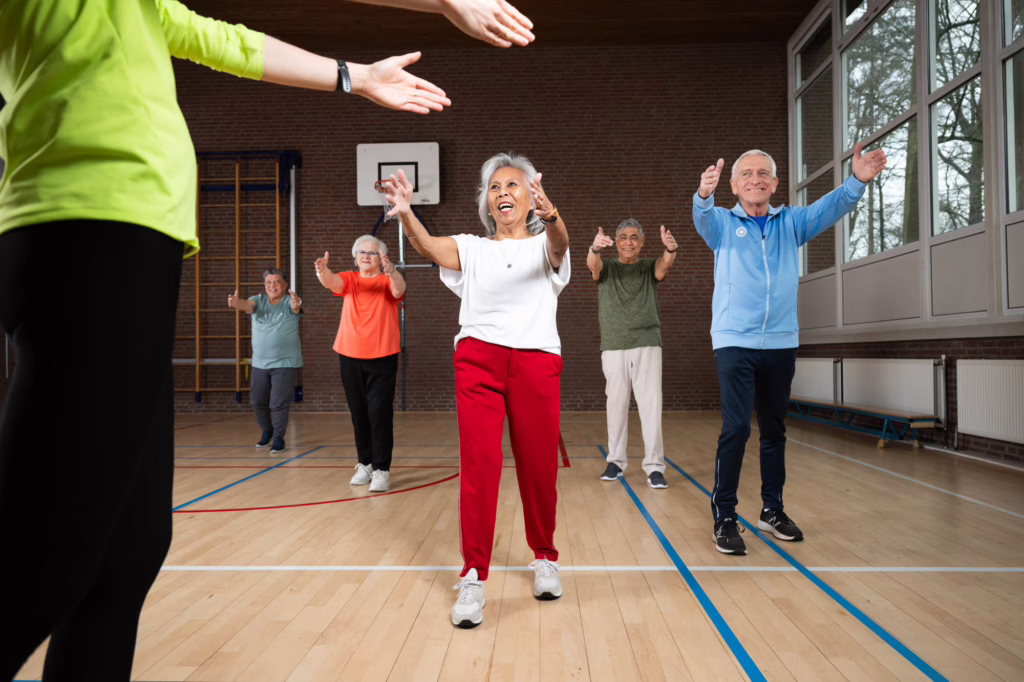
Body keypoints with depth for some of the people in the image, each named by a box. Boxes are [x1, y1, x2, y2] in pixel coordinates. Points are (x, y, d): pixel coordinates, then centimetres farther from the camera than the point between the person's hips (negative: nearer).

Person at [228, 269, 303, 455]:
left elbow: (295, 307, -32)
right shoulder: (258, 300, 1)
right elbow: (247, 305, -21)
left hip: (285, 363, -4)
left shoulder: (289, 302, -8)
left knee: (279, 403, -4)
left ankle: (278, 438, 14)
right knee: (257, 401, 14)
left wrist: (297, 304, -57)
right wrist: (236, 303, -45)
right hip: (259, 362, 4)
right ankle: (267, 431, 38)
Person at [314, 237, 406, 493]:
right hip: (350, 356, 3)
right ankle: (365, 464, 22)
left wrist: (391, 272, -46)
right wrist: (322, 270, -38)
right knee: (358, 412, 10)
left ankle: (382, 469, -1)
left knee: (380, 412, -6)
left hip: (382, 357, -3)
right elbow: (331, 281, -14)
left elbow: (399, 289, -24)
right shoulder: (349, 280, 6)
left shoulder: (387, 281, -1)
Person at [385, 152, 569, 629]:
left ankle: (545, 558, 27)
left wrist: (551, 214, -40)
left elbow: (559, 243, -16)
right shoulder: (471, 248, 14)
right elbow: (430, 248, -8)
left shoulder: (543, 245, 10)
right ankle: (473, 577, 2)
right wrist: (405, 213, -29)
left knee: (539, 468, 4)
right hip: (478, 360, 1)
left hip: (536, 363, 0)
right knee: (479, 465, -8)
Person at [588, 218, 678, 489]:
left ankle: (654, 466, -3)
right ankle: (616, 461, 18)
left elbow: (664, 264, -16)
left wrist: (670, 249, -41)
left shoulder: (650, 268, 8)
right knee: (616, 405, 6)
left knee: (651, 405, -6)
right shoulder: (606, 267, 7)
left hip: (647, 345, 0)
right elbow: (593, 264, -17)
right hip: (613, 347, 1)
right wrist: (595, 248, -41)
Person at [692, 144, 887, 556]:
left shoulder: (791, 222, 10)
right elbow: (702, 216, -20)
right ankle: (724, 518, -2)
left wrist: (858, 181, -27)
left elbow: (829, 209, -6)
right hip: (734, 342, -4)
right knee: (736, 428, -12)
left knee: (774, 430, 12)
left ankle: (772, 510, 26)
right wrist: (704, 193, -44)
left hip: (781, 343, 4)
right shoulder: (722, 223, 2)